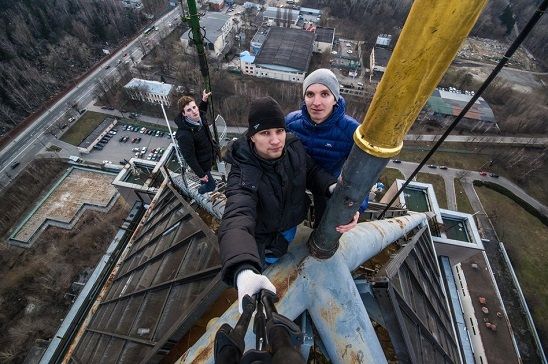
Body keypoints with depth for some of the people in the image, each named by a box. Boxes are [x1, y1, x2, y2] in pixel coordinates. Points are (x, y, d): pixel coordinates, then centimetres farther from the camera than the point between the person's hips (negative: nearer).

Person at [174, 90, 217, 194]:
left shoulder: (200, 116, -16)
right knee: (211, 185, 16)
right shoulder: (184, 135, -39)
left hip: (209, 157, 8)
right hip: (202, 164, -7)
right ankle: (201, 191, 48)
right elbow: (189, 158, -29)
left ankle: (203, 183, 66)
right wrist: (201, 174, -20)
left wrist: (204, 101, 0)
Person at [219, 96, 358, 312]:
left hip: (291, 223, 5)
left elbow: (313, 172, -11)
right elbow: (237, 217, -54)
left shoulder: (294, 147, -25)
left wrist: (334, 188, -36)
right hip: (264, 233, -4)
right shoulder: (243, 172, -40)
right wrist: (244, 274, -73)